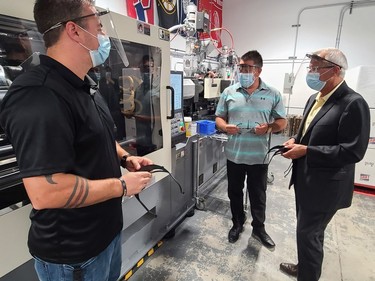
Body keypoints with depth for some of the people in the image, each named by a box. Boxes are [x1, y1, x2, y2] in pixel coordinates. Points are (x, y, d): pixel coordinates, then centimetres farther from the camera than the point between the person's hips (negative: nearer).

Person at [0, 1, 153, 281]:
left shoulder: (84, 87, 6)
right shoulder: (38, 95, -28)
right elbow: (44, 192, -33)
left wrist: (124, 158, 0)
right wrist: (122, 185, -23)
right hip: (72, 251, -9)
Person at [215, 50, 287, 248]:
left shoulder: (272, 94, 0)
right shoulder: (229, 92, 2)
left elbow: (282, 121, 4)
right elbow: (219, 118, 7)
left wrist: (269, 128, -18)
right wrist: (225, 127, -16)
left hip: (259, 156, -1)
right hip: (234, 154, 2)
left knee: (258, 195, 14)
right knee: (234, 192, 16)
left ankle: (259, 229, 36)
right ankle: (237, 223, 39)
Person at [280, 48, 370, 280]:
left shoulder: (353, 103, -18)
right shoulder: (315, 98, 9)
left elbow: (353, 151, -23)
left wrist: (305, 151, -24)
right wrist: (296, 140, -1)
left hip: (325, 185, -8)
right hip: (305, 179, 8)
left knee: (308, 233, 5)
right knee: (309, 230, 23)